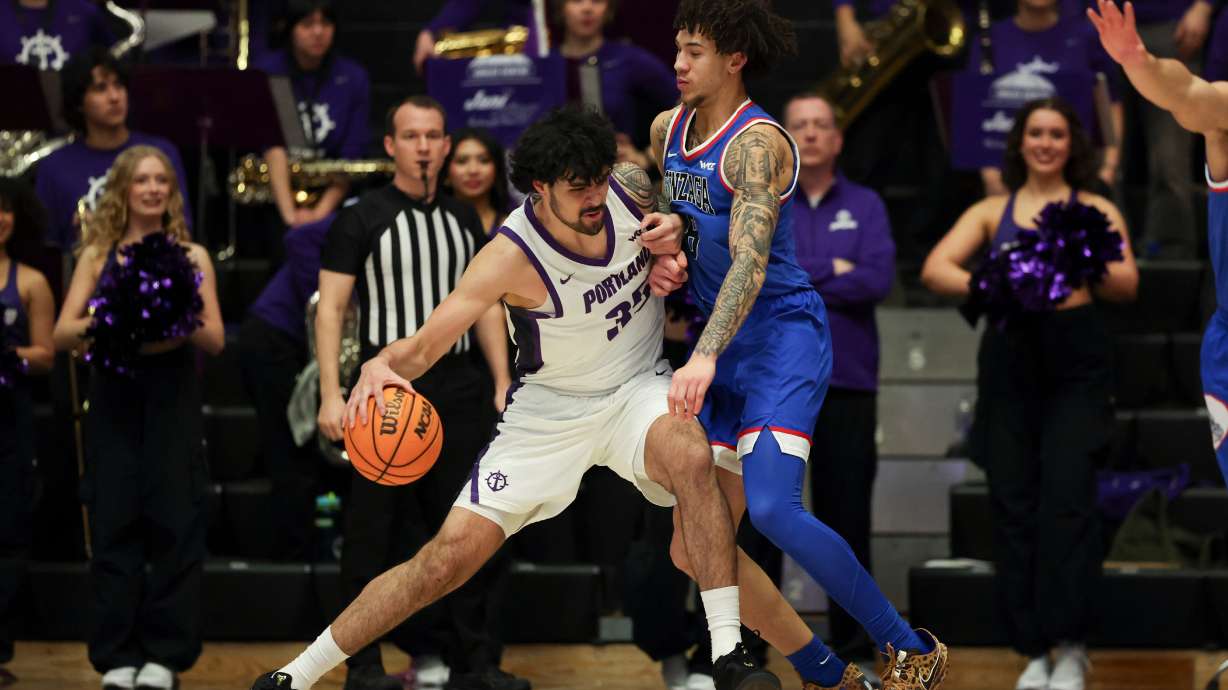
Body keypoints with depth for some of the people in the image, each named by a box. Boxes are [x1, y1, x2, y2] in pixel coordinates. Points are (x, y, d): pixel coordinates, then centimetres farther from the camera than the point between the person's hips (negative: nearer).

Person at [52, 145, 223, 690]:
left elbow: (216, 340, 4)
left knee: (174, 525, -4)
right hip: (114, 400, 0)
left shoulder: (191, 257, 8)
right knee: (114, 527, -2)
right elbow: (63, 334, 0)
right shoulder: (98, 255, 9)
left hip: (172, 402, 0)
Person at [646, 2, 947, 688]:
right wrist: (667, 253, 3)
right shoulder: (668, 130, 9)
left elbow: (749, 263, -28)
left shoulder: (757, 142, -16)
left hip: (784, 333, -8)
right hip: (721, 346, 8)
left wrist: (704, 358, -41)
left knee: (772, 509, -26)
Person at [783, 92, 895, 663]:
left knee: (847, 514, 4)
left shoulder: (865, 206, 7)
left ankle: (854, 647, 12)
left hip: (848, 379, 0)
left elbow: (878, 280, -8)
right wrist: (829, 270, -11)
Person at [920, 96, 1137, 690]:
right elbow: (934, 269, 1)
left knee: (1067, 497, -14)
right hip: (1008, 358, 2)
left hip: (1075, 358, -2)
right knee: (1013, 505, 0)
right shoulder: (992, 213, 14)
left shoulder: (1094, 211, 11)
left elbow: (1127, 285, -1)